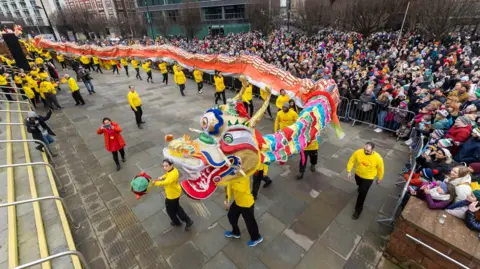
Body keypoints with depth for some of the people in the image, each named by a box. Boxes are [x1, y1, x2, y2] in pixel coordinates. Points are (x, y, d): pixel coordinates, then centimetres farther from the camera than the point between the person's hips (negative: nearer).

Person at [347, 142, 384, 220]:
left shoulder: (378, 158, -29)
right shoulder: (358, 152, -25)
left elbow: (380, 169, -11)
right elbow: (351, 161, -9)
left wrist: (379, 179, 2)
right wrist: (349, 171, -10)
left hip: (368, 178, -3)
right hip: (358, 174, 3)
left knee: (362, 193, 1)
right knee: (359, 184, 33)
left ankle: (358, 209, 21)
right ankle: (361, 187, 71)